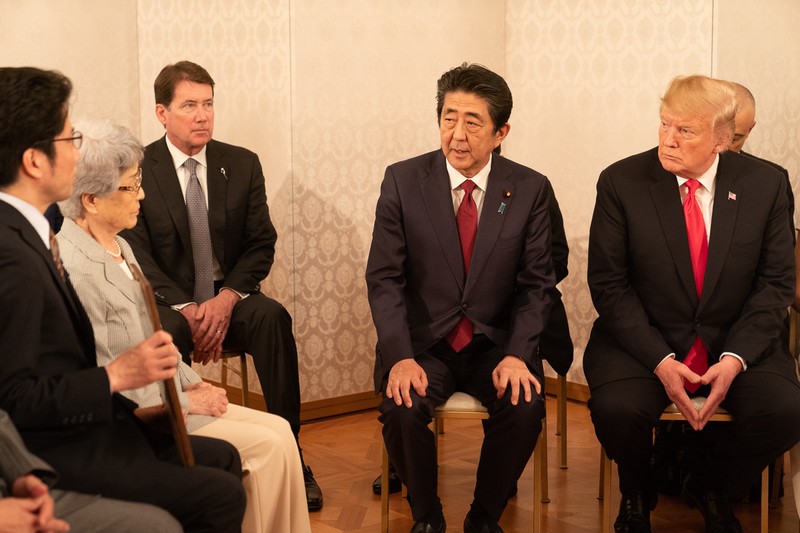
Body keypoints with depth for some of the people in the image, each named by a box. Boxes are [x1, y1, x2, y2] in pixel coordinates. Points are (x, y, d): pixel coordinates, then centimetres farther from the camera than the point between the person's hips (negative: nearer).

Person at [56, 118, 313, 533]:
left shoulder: (118, 247, 11)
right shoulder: (75, 269, -22)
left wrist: (192, 382, 7)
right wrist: (185, 401, -13)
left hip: (164, 395, 10)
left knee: (279, 432, -1)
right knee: (269, 446, -13)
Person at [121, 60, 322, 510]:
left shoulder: (242, 164, 5)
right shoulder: (139, 170, -2)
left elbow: (261, 245, 4)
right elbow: (138, 255, -6)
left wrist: (226, 299, -14)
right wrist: (186, 308, -20)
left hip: (229, 296, 2)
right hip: (169, 300, -2)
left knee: (272, 315, -30)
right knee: (167, 331, -36)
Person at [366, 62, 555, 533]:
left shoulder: (530, 190, -2)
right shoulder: (403, 181, -3)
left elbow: (536, 284, 0)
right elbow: (384, 278, -5)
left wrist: (518, 354, -16)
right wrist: (401, 356, -18)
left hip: (496, 343, 0)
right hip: (423, 341, 0)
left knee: (526, 407, -27)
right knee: (402, 409, -27)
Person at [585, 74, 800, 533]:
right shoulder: (621, 182, -6)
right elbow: (609, 284, -6)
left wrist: (735, 358, -16)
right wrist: (660, 361, -18)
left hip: (738, 342, 2)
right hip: (644, 338, -1)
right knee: (617, 408, -31)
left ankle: (711, 488, 10)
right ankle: (636, 495, 7)